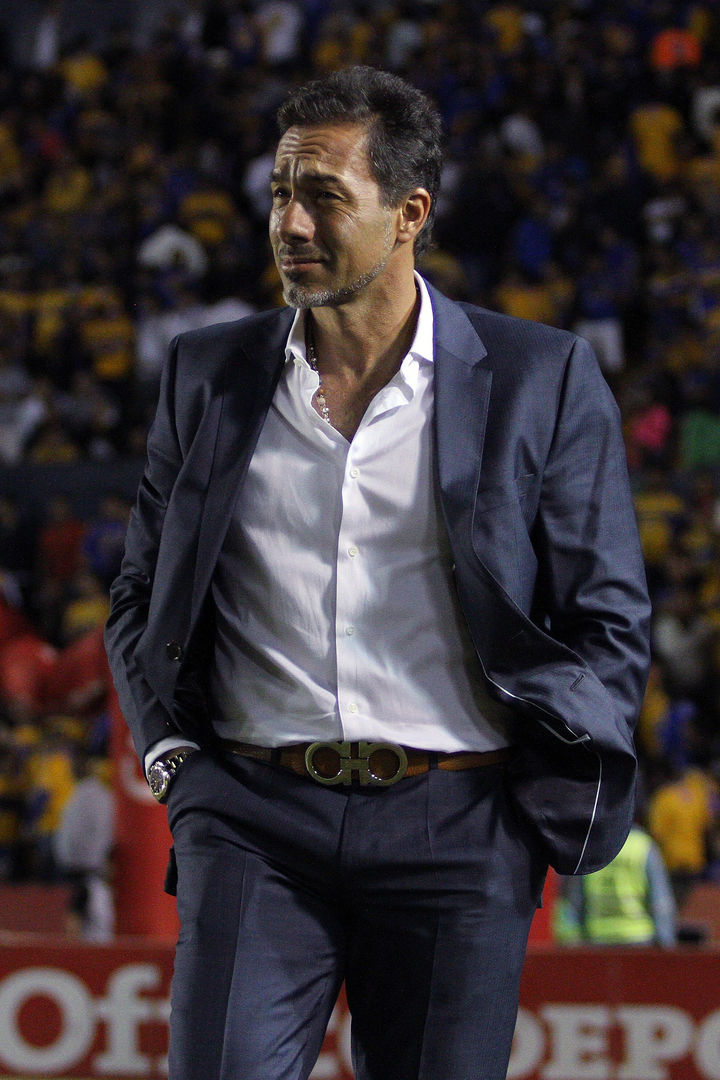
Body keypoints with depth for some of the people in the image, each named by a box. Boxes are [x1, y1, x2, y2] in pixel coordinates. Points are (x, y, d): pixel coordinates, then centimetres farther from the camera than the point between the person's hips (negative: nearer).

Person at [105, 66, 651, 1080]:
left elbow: (609, 618, 6)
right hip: (256, 820, 1)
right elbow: (143, 596, 20)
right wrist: (172, 754, 5)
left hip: (457, 828, -1)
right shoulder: (208, 375, 11)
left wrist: (538, 803, -4)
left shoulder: (543, 380, 4)